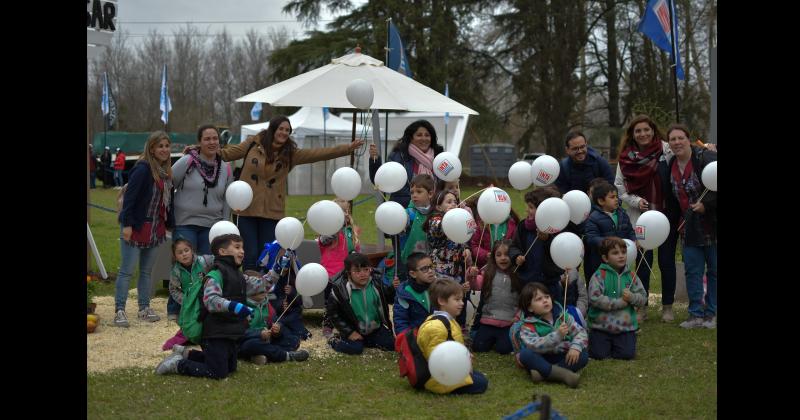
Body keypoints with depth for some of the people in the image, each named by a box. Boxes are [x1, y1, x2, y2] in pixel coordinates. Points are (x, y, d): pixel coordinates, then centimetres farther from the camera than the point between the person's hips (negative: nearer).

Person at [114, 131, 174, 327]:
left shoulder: (166, 171, 10)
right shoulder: (142, 169, -15)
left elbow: (168, 200, 14)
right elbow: (129, 197, -18)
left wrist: (171, 223, 10)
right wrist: (127, 224, -21)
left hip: (156, 229, 7)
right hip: (136, 228, -7)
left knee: (147, 270, 13)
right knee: (127, 271, -3)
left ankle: (144, 308, 20)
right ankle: (119, 310, 1)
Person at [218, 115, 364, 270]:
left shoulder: (290, 153, 4)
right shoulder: (253, 144, 2)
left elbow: (319, 154, -3)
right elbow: (226, 153, 8)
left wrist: (348, 148, -11)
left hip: (272, 212, 1)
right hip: (247, 209, -1)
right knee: (251, 256, -3)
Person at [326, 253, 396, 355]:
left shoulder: (377, 282, -13)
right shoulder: (340, 289, -19)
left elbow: (388, 298, 1)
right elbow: (333, 313, -10)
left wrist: (393, 289, -23)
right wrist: (349, 332, -13)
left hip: (375, 328, 3)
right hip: (354, 330, -3)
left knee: (391, 344, -9)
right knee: (355, 348, -24)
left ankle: (363, 341, 12)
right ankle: (335, 341, 7)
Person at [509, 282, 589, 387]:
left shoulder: (563, 316, 1)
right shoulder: (528, 326, -10)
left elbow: (580, 332, -1)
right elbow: (534, 346, -27)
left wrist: (575, 347, -23)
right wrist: (557, 335, -37)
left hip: (562, 357, 3)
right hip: (541, 359, -3)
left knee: (583, 355, -22)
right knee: (526, 354, -32)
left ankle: (544, 373, -33)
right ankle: (564, 374, -41)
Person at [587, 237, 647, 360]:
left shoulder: (631, 276, 5)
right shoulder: (599, 275, -9)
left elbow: (643, 298, 5)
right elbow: (595, 299, -18)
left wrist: (631, 297, -18)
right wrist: (619, 302, -16)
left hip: (626, 326, 3)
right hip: (601, 325, -3)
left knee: (628, 354, -10)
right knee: (599, 355, -7)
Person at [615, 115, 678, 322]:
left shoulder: (666, 150, -5)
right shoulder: (626, 157, 3)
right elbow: (619, 187, 5)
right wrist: (636, 201, -7)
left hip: (666, 215, -1)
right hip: (639, 218, 1)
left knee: (666, 262, 7)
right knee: (643, 263, 5)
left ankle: (667, 306, 21)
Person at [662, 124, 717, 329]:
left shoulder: (707, 158, -14)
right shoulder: (668, 166, 7)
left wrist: (706, 204, -22)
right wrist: (676, 221, 14)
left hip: (711, 225, -5)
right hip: (689, 228, 5)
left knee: (714, 270, 4)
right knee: (692, 272, 6)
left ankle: (711, 314, 15)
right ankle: (696, 314, 13)